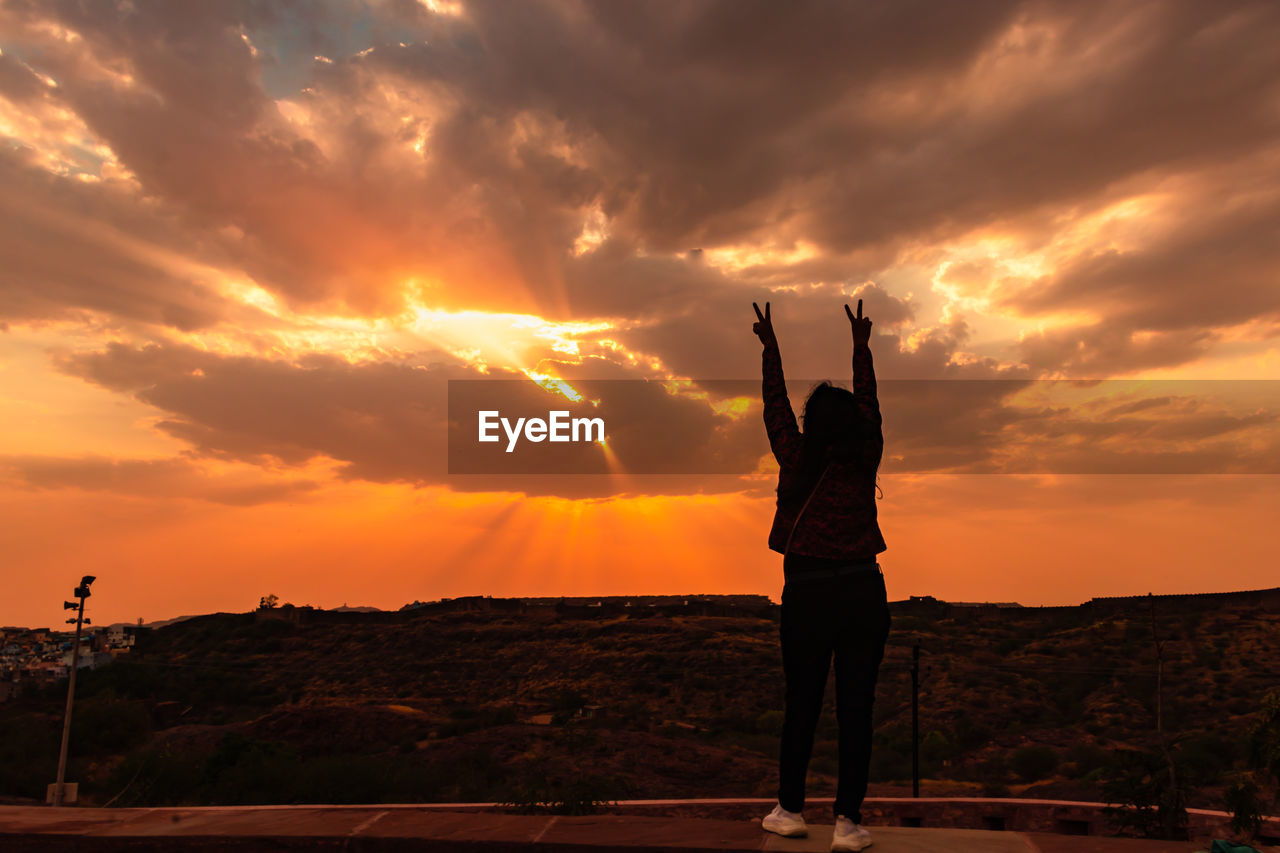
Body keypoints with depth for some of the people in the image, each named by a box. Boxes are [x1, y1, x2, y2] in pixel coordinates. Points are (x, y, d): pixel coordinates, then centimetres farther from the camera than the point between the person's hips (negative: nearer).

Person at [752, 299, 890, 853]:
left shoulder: (795, 459, -4)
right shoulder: (867, 458, -1)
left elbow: (775, 403, 8)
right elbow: (868, 400, 13)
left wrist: (771, 346, 20)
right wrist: (861, 345, 25)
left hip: (807, 593, 0)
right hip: (864, 590, 1)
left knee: (801, 704, 10)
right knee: (856, 707, 5)